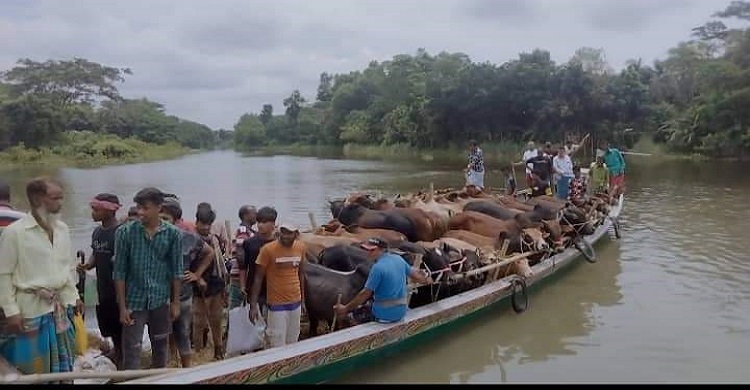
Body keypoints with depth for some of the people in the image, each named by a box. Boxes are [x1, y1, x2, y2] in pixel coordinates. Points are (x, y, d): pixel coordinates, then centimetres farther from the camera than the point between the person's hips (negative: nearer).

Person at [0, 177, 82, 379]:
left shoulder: (63, 229, 5)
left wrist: (73, 296, 13)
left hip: (60, 307, 6)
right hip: (29, 309, -6)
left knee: (62, 367, 16)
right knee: (31, 371, 5)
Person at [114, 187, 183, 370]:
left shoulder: (173, 234, -5)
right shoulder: (125, 232, -8)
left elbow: (177, 270, 1)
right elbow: (119, 271, -6)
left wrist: (175, 302, 1)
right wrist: (122, 306, -8)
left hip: (161, 301, 2)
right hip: (134, 301, -2)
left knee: (161, 347, 16)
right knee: (131, 350, 1)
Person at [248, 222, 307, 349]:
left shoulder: (301, 247, 1)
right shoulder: (268, 249, -13)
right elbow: (258, 278, -8)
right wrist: (253, 305, -11)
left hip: (296, 303, 5)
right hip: (277, 304, -4)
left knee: (292, 344, 11)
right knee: (278, 347, -3)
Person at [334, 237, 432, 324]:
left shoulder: (377, 267, -19)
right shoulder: (399, 259, 0)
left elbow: (366, 293, -19)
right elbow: (414, 272, 14)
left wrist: (345, 308, -12)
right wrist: (426, 279, 35)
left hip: (384, 315, -7)